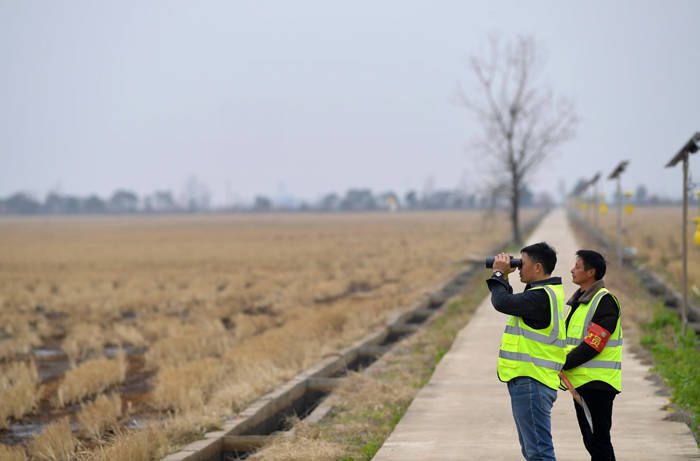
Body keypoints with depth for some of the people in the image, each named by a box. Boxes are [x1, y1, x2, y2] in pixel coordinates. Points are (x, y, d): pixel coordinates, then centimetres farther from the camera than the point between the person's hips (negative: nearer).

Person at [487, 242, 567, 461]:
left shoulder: (542, 296, -17)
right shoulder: (547, 292, 16)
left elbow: (502, 302, -22)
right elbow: (511, 303, 24)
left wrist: (499, 274, -6)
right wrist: (502, 277, 13)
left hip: (532, 383, -11)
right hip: (526, 382, 11)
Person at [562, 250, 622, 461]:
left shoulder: (605, 301, -13)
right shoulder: (579, 300, 17)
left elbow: (592, 345, -19)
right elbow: (571, 340, 22)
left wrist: (562, 364, -15)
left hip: (597, 382, -9)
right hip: (581, 380, 9)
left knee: (598, 441, -9)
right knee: (590, 441, 13)